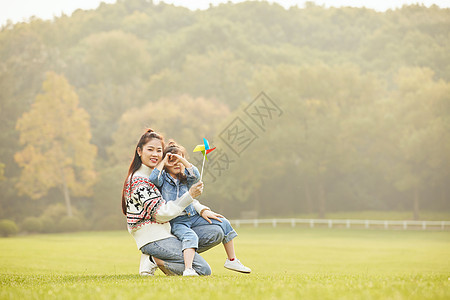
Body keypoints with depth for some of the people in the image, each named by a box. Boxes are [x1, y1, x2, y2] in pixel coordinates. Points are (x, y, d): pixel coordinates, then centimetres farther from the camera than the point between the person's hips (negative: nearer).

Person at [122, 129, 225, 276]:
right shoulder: (138, 181, -15)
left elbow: (179, 195, 23)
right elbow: (161, 214, -19)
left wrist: (202, 209, 6)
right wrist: (190, 195, -22)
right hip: (153, 238, -9)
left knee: (216, 233, -1)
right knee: (204, 270, -15)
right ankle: (153, 261, -6)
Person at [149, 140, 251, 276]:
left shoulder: (185, 179, 14)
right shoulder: (163, 179, 2)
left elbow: (195, 175, -7)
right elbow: (153, 178, -21)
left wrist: (182, 159, -9)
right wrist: (164, 161, -11)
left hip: (193, 217, 6)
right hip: (175, 221, -6)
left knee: (224, 224, 1)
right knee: (190, 237, -37)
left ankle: (232, 260, 11)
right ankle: (188, 269, -55)